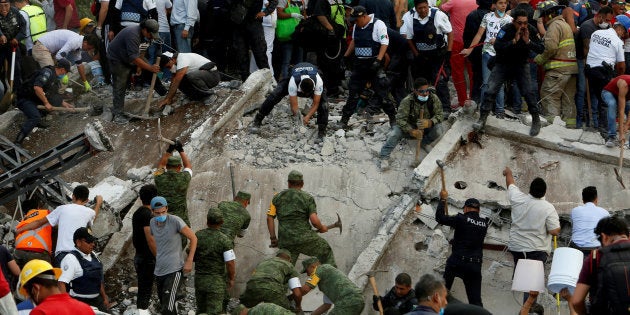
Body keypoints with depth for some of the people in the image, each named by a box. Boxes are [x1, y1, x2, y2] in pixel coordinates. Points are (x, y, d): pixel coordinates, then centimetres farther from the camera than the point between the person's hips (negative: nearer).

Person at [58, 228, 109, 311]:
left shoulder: (93, 255, 10)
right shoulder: (71, 259, -16)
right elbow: (62, 283, -26)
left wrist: (104, 297, 26)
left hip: (97, 301, 8)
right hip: (80, 302, -8)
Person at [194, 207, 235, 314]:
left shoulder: (198, 235, -3)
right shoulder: (224, 240, -15)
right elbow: (230, 263, -17)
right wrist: (231, 279, -1)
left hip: (199, 280, 4)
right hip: (216, 282, -4)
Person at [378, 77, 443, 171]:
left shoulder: (434, 99, -18)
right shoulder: (407, 101, -25)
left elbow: (439, 115, -17)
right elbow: (400, 119, -27)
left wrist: (429, 122, -41)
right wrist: (412, 131, -42)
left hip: (427, 127, 2)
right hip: (410, 127, -2)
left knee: (437, 130, -29)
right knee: (396, 131, -29)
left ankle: (425, 143, 3)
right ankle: (384, 157, -22)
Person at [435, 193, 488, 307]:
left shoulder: (461, 219, -10)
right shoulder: (484, 224, 5)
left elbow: (440, 218, -3)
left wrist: (443, 199, 8)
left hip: (457, 261, -3)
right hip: (475, 265, 3)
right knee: (475, 298, 3)